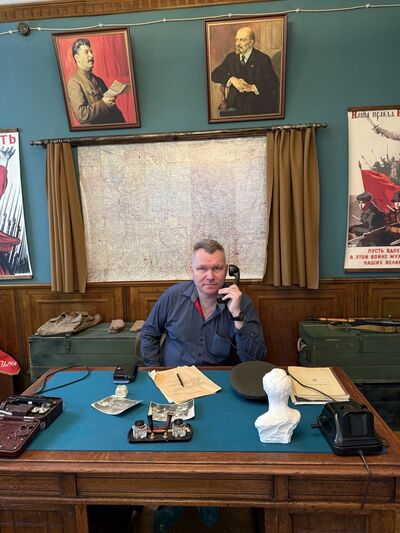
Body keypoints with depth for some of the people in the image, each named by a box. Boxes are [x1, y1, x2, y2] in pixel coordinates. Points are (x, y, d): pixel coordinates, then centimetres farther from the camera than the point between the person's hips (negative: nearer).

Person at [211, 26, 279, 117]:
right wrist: (231, 79, -12)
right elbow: (215, 74, 7)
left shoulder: (263, 59, 0)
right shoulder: (231, 57, 13)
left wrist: (253, 87, -21)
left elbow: (273, 84, -5)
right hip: (235, 104, 3)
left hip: (258, 107, -3)